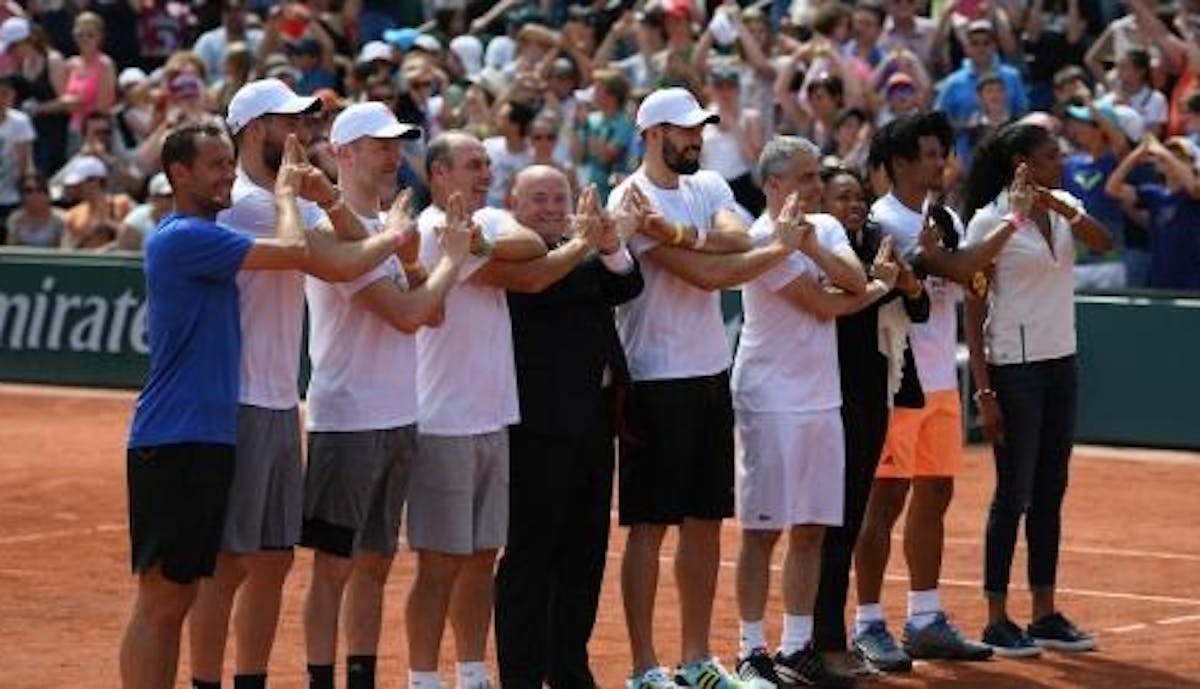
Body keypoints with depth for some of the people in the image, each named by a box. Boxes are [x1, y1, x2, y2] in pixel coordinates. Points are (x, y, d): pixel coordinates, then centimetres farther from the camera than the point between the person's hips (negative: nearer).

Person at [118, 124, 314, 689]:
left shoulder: (199, 235, 16)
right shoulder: (183, 237, -13)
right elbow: (294, 251, -15)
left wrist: (290, 186, 13)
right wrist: (285, 192, 1)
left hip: (208, 438, 10)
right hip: (172, 441, -10)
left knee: (178, 597, 11)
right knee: (160, 596, -8)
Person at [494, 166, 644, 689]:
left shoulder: (584, 251, 16)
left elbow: (626, 286, 2)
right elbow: (541, 285, -22)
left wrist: (611, 248, -17)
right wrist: (581, 245, -22)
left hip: (594, 420, 8)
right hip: (540, 426, -8)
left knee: (584, 556, 14)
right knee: (529, 554, -3)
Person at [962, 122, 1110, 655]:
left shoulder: (1063, 209, 8)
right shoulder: (989, 221, -11)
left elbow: (1101, 242, -12)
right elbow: (974, 311, -10)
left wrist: (1064, 209, -28)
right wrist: (983, 391, -14)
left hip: (1060, 362, 7)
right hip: (1014, 366, -7)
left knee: (1050, 492, 10)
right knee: (1014, 494, -3)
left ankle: (1045, 614, 16)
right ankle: (996, 622, 4)